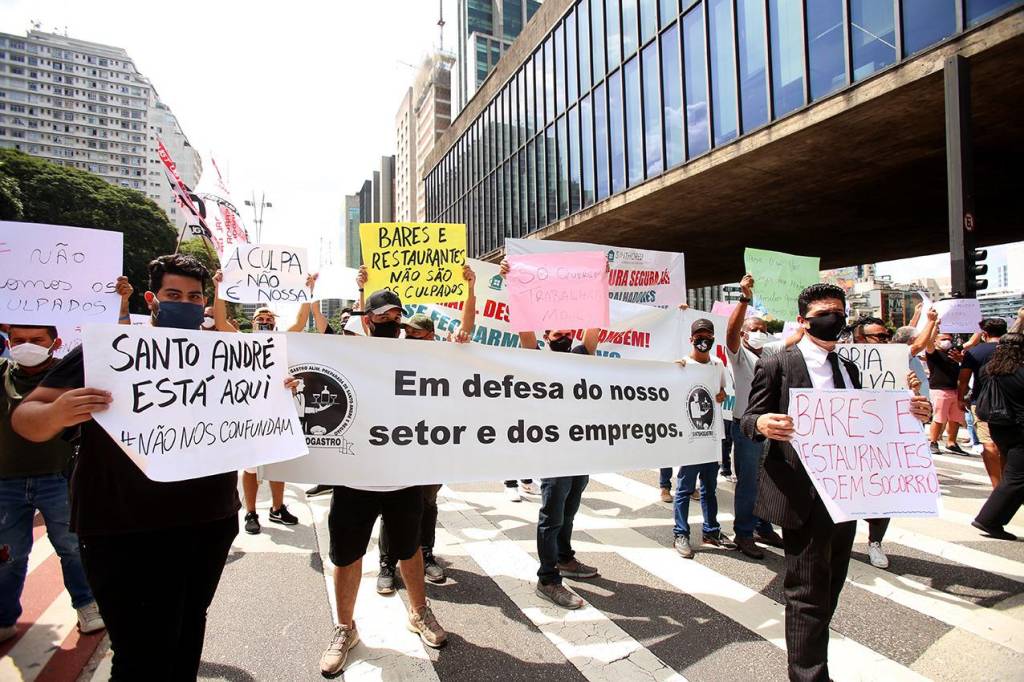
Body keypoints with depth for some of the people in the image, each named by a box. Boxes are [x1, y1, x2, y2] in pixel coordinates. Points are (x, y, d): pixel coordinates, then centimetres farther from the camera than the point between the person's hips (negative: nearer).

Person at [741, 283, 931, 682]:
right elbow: (749, 420, -9)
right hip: (804, 496, -7)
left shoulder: (849, 370, 14)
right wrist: (761, 424, -32)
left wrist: (909, 415, 2)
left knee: (831, 588, 18)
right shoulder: (776, 366, -8)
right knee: (808, 592, -2)